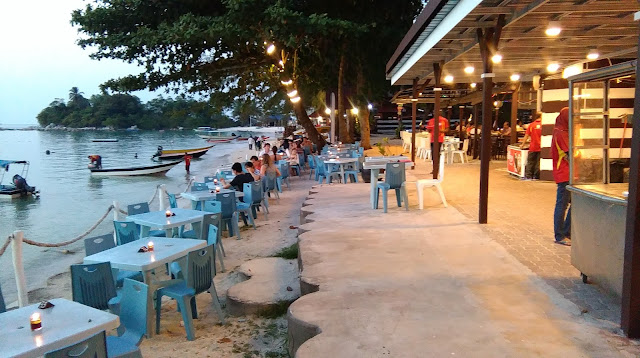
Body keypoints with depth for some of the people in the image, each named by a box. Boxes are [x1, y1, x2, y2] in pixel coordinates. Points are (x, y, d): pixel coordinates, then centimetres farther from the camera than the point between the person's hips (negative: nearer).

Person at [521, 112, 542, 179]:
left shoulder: (531, 125, 1)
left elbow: (527, 135, 2)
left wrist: (523, 144, 11)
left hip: (533, 147, 1)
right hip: (540, 147, -1)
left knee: (530, 162, 8)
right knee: (538, 162, 4)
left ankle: (528, 176, 6)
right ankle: (536, 176, 5)